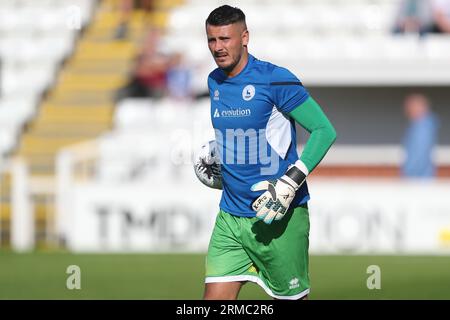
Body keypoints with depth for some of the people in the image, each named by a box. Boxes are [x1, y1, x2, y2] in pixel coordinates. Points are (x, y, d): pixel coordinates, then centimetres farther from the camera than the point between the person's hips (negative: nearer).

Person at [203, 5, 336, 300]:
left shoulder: (275, 79, -13)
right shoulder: (215, 82, 9)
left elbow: (324, 131, -14)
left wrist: (290, 183, -22)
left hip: (279, 216, -6)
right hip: (230, 218, 6)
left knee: (292, 299, 4)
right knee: (215, 299, -4)